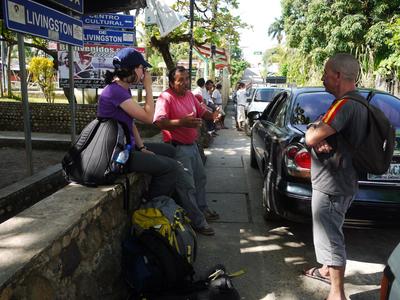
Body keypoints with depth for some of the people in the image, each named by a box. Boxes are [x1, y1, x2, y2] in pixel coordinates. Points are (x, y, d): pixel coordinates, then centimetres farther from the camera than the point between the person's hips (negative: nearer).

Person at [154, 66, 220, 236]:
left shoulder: (189, 95, 8)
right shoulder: (166, 98, -17)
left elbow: (201, 112, 20)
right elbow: (159, 122, -31)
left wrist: (213, 116, -2)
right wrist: (182, 122, -41)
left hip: (192, 145, 9)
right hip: (177, 148, -9)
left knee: (200, 179, 22)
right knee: (187, 186, -5)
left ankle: (202, 209, 42)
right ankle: (198, 222, 7)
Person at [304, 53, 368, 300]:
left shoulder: (345, 104, -24)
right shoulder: (358, 102, 10)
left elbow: (311, 138, -28)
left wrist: (314, 129, -7)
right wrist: (321, 137, -10)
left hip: (331, 185, -10)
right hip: (342, 181, 10)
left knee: (330, 238, 1)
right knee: (330, 232, 25)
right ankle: (328, 270, 44)